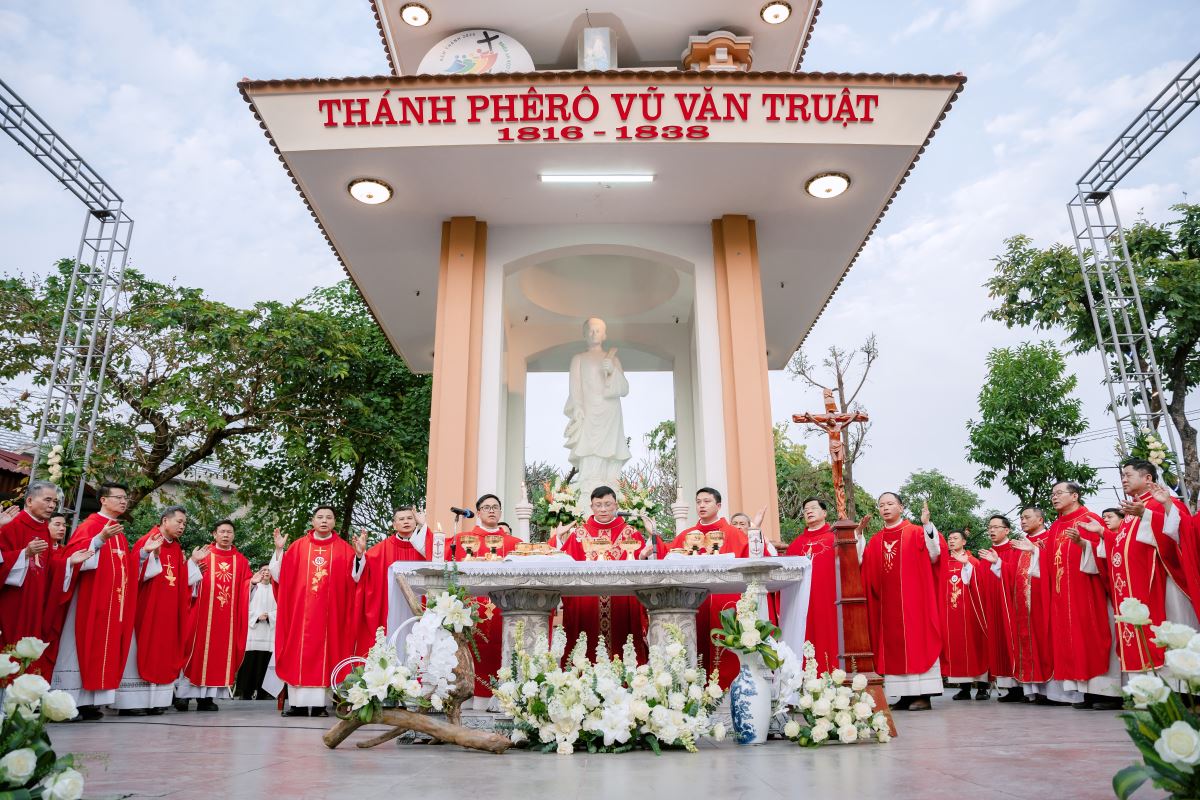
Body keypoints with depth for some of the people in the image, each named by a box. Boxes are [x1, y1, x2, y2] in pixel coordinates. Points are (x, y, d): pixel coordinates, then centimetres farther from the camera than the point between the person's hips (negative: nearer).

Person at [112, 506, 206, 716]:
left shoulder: (176, 549, 14)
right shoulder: (148, 541, -7)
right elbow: (136, 572, -19)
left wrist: (192, 562, 5)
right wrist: (150, 554, -32)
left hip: (167, 612, 7)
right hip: (146, 609, -7)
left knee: (161, 653, 7)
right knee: (140, 650, -4)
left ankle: (153, 700, 11)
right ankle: (130, 702, 1)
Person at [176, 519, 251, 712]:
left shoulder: (241, 561, 11)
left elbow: (245, 587, 6)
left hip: (228, 616, 2)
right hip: (203, 613, -2)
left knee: (221, 652, 1)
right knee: (197, 649, -3)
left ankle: (207, 696, 6)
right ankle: (183, 693, 6)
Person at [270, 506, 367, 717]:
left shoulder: (343, 549, 6)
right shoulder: (298, 546, 8)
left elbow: (355, 577, -3)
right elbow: (279, 576, 4)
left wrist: (359, 553, -16)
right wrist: (279, 550, -7)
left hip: (329, 613, -1)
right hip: (300, 612, 1)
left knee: (324, 655, -1)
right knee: (298, 654, 0)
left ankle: (318, 704, 4)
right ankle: (298, 703, 6)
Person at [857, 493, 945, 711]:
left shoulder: (915, 532, 1)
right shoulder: (876, 540, 14)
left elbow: (934, 556, -12)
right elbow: (861, 563, 8)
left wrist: (927, 526, -21)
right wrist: (858, 534, 4)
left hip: (912, 600, -5)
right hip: (888, 602, 5)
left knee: (916, 641, -4)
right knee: (893, 645, 4)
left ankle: (923, 695, 1)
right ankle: (906, 695, 10)